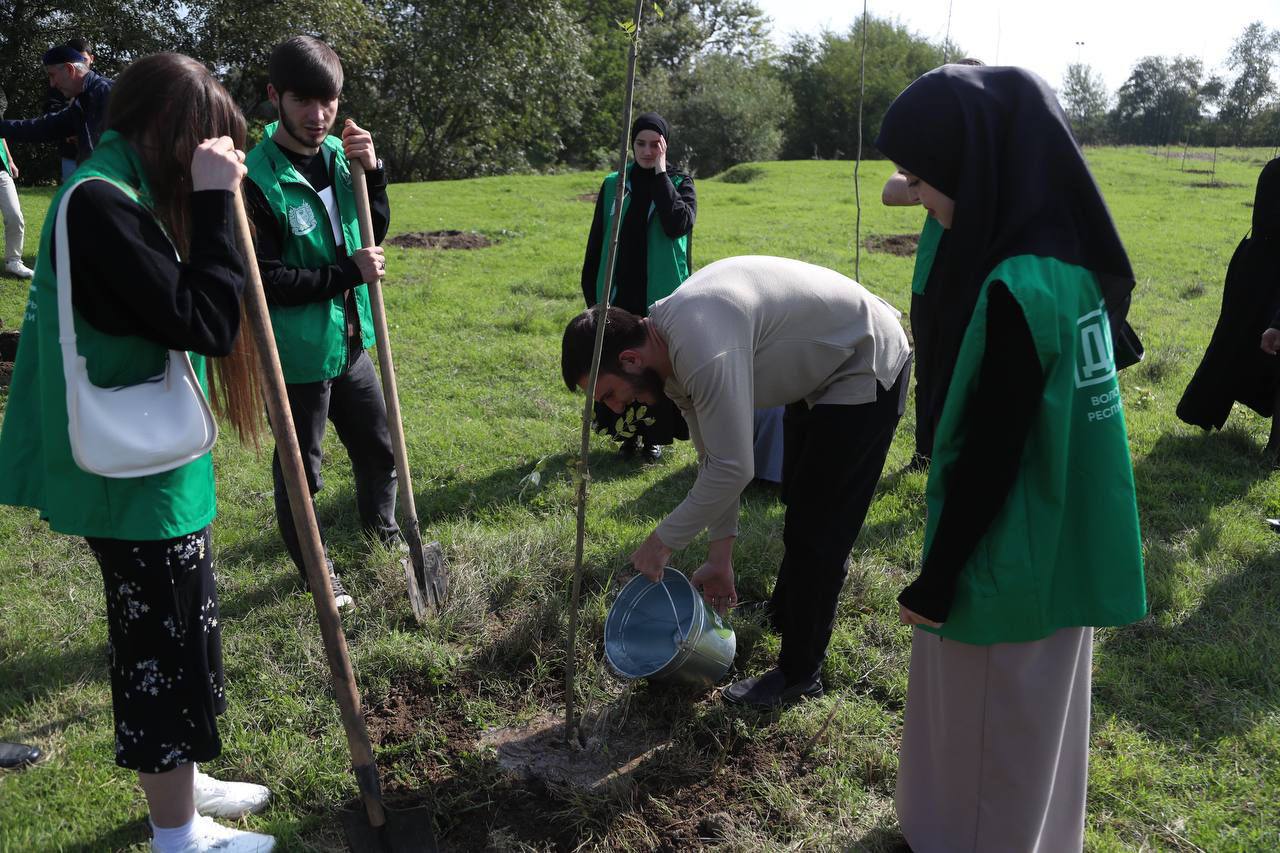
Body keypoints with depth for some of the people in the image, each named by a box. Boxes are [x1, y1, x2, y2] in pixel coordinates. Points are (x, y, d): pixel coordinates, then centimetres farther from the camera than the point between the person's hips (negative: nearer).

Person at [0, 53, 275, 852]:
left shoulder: (127, 195, 10)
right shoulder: (99, 202, -21)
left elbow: (179, 310, 9)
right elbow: (205, 324, -25)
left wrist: (215, 201, 2)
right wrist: (214, 202, -22)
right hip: (136, 475, -10)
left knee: (179, 633, 22)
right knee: (163, 644, 5)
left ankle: (179, 784, 41)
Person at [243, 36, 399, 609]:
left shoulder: (337, 153, 0)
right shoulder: (256, 179, -20)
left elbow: (374, 232, 9)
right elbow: (264, 279, -20)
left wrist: (371, 172, -7)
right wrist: (348, 273, -21)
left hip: (350, 340, 7)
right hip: (299, 352, -6)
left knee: (380, 448, 21)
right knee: (301, 470, 10)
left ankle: (381, 526, 47)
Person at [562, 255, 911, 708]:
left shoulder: (702, 352, -37)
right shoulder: (670, 348, -6)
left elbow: (731, 469, -34)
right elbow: (715, 458, 1)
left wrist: (663, 541, -21)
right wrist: (719, 556, 4)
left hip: (868, 366, -10)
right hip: (819, 365, 10)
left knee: (816, 531, -7)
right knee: (799, 506, 26)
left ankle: (799, 675, 9)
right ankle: (786, 616, 49)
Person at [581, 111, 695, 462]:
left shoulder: (680, 183, 2)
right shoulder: (614, 185, 8)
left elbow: (678, 224, -19)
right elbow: (596, 242, 10)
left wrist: (661, 175, -13)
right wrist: (591, 291, 7)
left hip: (661, 295, -2)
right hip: (619, 294, 2)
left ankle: (656, 436, 14)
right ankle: (628, 433, 19)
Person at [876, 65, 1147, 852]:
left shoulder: (1017, 289, -27)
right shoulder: (1069, 260, 1)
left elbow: (988, 456, -24)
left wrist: (934, 580, -14)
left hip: (1009, 563, -9)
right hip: (1062, 548, 9)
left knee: (986, 742, 11)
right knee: (1028, 728, 27)